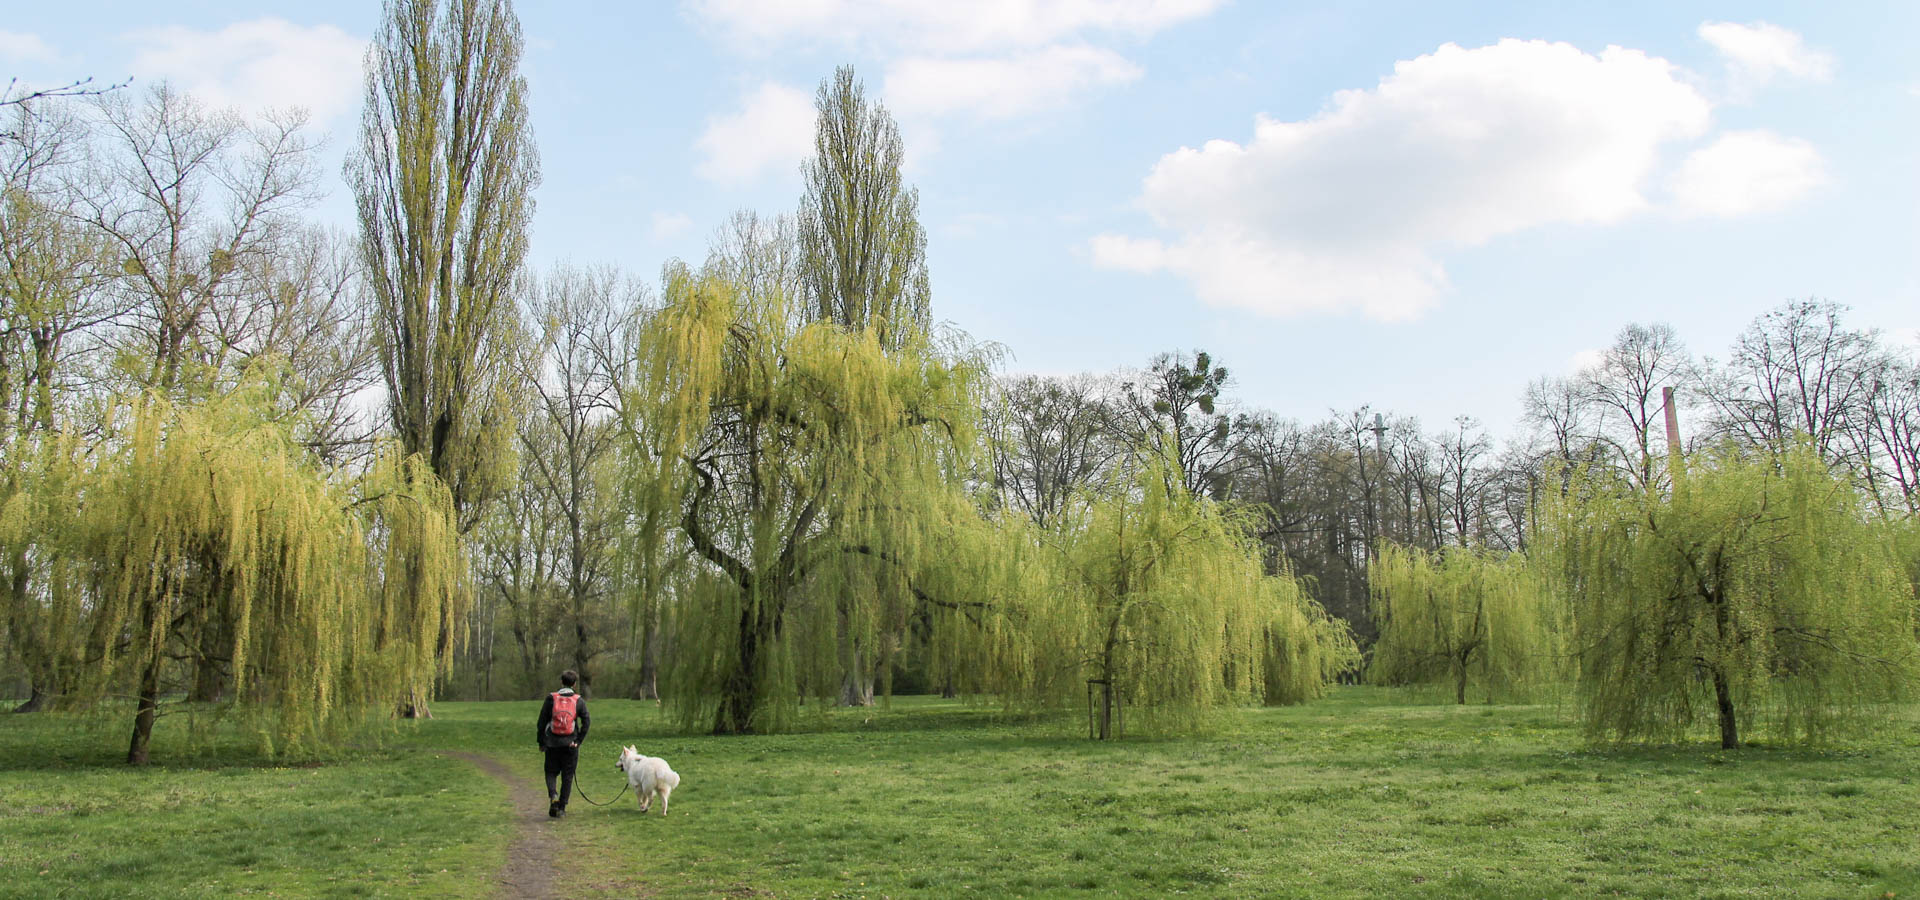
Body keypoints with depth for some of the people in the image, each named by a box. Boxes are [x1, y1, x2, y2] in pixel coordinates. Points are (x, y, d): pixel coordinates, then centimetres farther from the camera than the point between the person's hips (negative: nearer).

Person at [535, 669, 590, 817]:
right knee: (567, 776, 9)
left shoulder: (551, 698, -2)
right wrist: (578, 741, 1)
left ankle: (553, 795, -13)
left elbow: (542, 721, -1)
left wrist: (541, 742, 6)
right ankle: (562, 808, 8)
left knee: (551, 772, 14)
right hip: (570, 744, 0)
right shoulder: (579, 701, -2)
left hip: (552, 744, 0)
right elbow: (586, 722, -6)